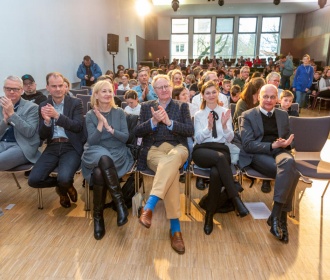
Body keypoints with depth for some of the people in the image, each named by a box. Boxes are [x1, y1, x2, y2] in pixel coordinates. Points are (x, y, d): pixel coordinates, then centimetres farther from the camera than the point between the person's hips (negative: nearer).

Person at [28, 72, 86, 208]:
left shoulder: (76, 103, 2)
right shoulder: (43, 106, 10)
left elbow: (78, 127, -12)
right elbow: (42, 136, 5)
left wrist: (57, 115, -22)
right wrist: (47, 121, -17)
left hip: (71, 147, -3)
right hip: (52, 147, 4)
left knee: (64, 178, -28)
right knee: (33, 180, -14)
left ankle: (63, 188, 13)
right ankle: (65, 185, 14)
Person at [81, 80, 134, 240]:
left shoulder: (119, 113, 7)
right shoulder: (90, 115, 6)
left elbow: (125, 137, -1)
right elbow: (91, 141, -4)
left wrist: (109, 127, -15)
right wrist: (101, 124, -16)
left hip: (117, 153, 0)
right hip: (96, 153, 0)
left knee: (99, 172, -32)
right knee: (104, 159, -37)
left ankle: (98, 215, -15)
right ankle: (120, 202, -28)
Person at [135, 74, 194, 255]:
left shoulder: (182, 106, 17)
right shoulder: (146, 106, 19)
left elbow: (190, 131, 2)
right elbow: (137, 132, 8)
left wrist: (169, 121, -11)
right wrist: (153, 121, -11)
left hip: (177, 148, 1)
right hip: (154, 149, 0)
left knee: (171, 161, -41)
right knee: (171, 170, -35)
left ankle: (149, 206, -43)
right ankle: (175, 228, -33)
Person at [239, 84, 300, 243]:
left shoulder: (283, 115, 22)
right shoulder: (248, 116, 7)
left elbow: (288, 140, 20)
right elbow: (247, 144, -5)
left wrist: (285, 144, -6)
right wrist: (273, 145, -15)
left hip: (279, 152, 4)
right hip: (257, 154, -4)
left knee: (289, 162, -34)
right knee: (291, 173, -32)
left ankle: (276, 214, -28)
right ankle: (282, 217, -20)